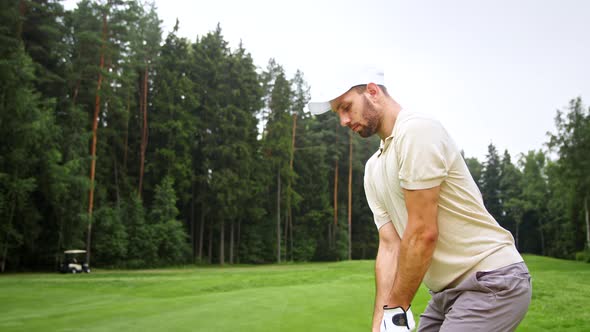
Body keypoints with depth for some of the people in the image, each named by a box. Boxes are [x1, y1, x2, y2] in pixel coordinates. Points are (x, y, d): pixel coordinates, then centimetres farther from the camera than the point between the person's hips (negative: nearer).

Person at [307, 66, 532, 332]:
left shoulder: (416, 130, -17)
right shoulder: (373, 169, 10)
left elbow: (423, 233, -20)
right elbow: (389, 245, 5)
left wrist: (397, 309, -12)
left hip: (492, 282, -8)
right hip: (447, 290, 8)